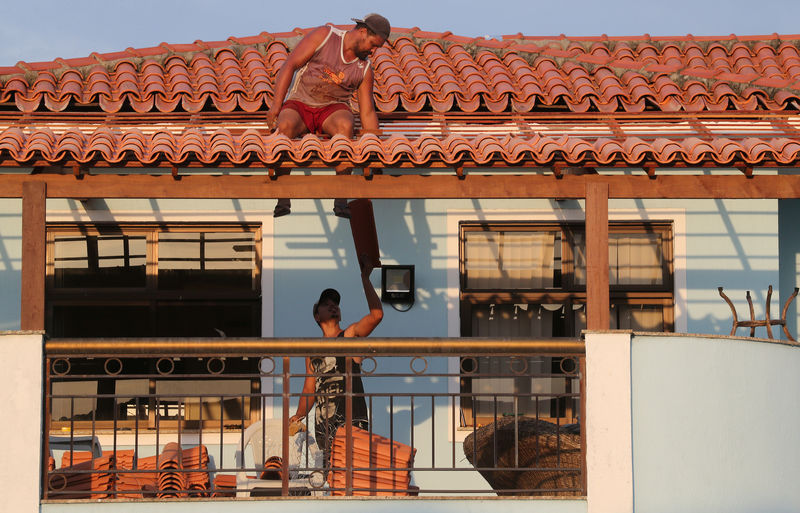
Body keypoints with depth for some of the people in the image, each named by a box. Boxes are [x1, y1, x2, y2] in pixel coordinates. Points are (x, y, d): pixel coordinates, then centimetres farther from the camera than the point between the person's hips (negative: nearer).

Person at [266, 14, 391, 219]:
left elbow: (367, 113, 7)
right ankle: (283, 199, -36)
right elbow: (290, 66, -9)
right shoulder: (324, 35, -7)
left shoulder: (365, 69, 3)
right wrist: (276, 106, -17)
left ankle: (341, 201, -37)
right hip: (299, 104, -2)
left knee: (344, 125, -34)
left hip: (333, 109, 2)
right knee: (285, 126, -36)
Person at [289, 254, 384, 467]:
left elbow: (377, 315, -10)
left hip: (351, 419, -5)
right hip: (323, 423, 5)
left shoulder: (351, 334, 8)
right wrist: (299, 416, 6)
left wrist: (365, 278, -11)